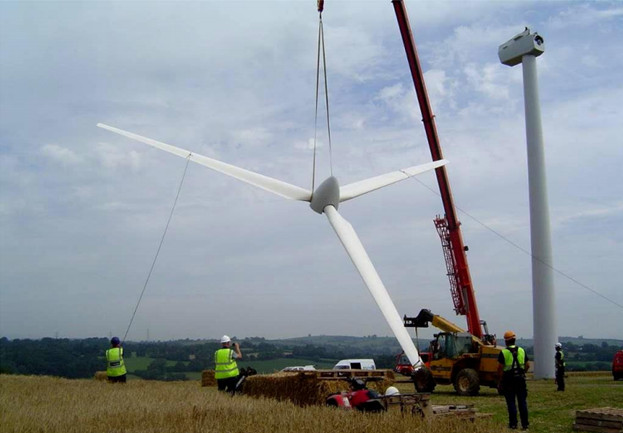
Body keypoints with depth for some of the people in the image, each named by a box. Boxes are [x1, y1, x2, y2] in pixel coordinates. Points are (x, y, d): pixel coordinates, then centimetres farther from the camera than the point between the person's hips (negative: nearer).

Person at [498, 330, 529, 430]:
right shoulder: (522, 351, 5)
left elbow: (500, 368, -10)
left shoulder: (503, 353, -8)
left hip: (508, 380, -3)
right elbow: (527, 365, 7)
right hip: (520, 379, 3)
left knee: (511, 403, 3)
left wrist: (499, 382, -3)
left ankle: (513, 424, 4)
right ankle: (525, 424, 10)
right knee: (522, 402, 9)